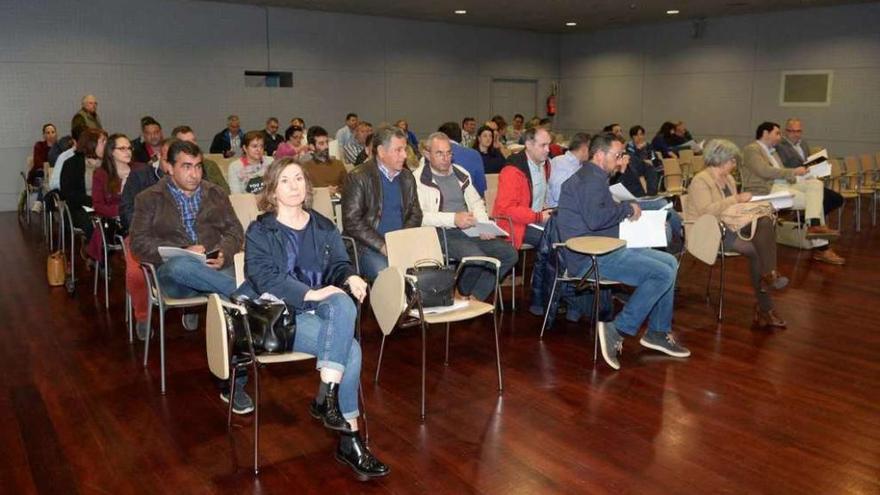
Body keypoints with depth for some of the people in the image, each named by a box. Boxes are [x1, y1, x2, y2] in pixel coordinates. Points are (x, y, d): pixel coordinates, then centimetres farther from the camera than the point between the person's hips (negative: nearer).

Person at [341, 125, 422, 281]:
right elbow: (352, 222, -11)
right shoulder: (357, 178, -5)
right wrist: (383, 246, -18)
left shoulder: (407, 177, 15)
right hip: (368, 247, -5)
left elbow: (415, 214, 16)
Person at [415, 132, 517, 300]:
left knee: (509, 253, -10)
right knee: (477, 257, -31)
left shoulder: (461, 174, 19)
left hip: (470, 230, 7)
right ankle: (463, 294, -1)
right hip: (442, 233, -7)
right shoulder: (419, 179, -3)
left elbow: (477, 203, 24)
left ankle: (476, 297, -3)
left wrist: (484, 226, 3)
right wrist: (453, 219, -23)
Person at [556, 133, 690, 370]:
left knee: (670, 262, 10)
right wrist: (627, 208, -15)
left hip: (604, 250, 11)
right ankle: (617, 330, -13)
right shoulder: (589, 179, -14)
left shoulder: (595, 177, 21)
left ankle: (659, 332, 13)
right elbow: (594, 219, -30)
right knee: (662, 274, -18)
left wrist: (629, 212, 9)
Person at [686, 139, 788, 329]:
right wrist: (736, 199, -21)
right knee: (755, 249, -24)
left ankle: (769, 275, -22)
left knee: (766, 221, -19)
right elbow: (707, 210, -24)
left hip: (728, 226, 8)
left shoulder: (729, 179, 16)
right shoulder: (700, 181, -11)